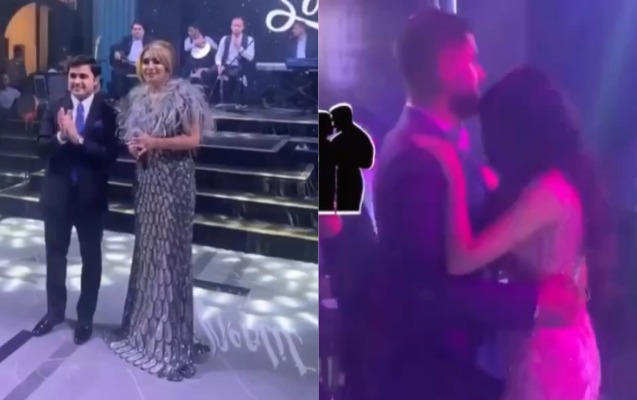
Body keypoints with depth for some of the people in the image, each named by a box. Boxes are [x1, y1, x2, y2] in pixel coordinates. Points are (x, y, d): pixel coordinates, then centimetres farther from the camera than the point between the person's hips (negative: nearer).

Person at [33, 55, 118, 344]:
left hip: (90, 196, -3)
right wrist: (61, 136, -25)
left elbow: (110, 155, -18)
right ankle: (55, 310, 34)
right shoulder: (55, 109, 0)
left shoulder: (107, 112, -10)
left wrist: (78, 139, -27)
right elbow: (42, 149, -6)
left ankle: (85, 317, 25)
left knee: (90, 258, 10)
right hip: (57, 194, 3)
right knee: (55, 255, 16)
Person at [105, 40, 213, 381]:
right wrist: (133, 146, -2)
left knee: (170, 251, -2)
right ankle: (144, 325, 28)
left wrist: (155, 142, -19)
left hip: (174, 181, -7)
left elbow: (193, 139, -13)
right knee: (146, 249, 14)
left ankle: (172, 337, 9)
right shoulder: (137, 97, 10)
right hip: (146, 179, 7)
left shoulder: (183, 95, -10)